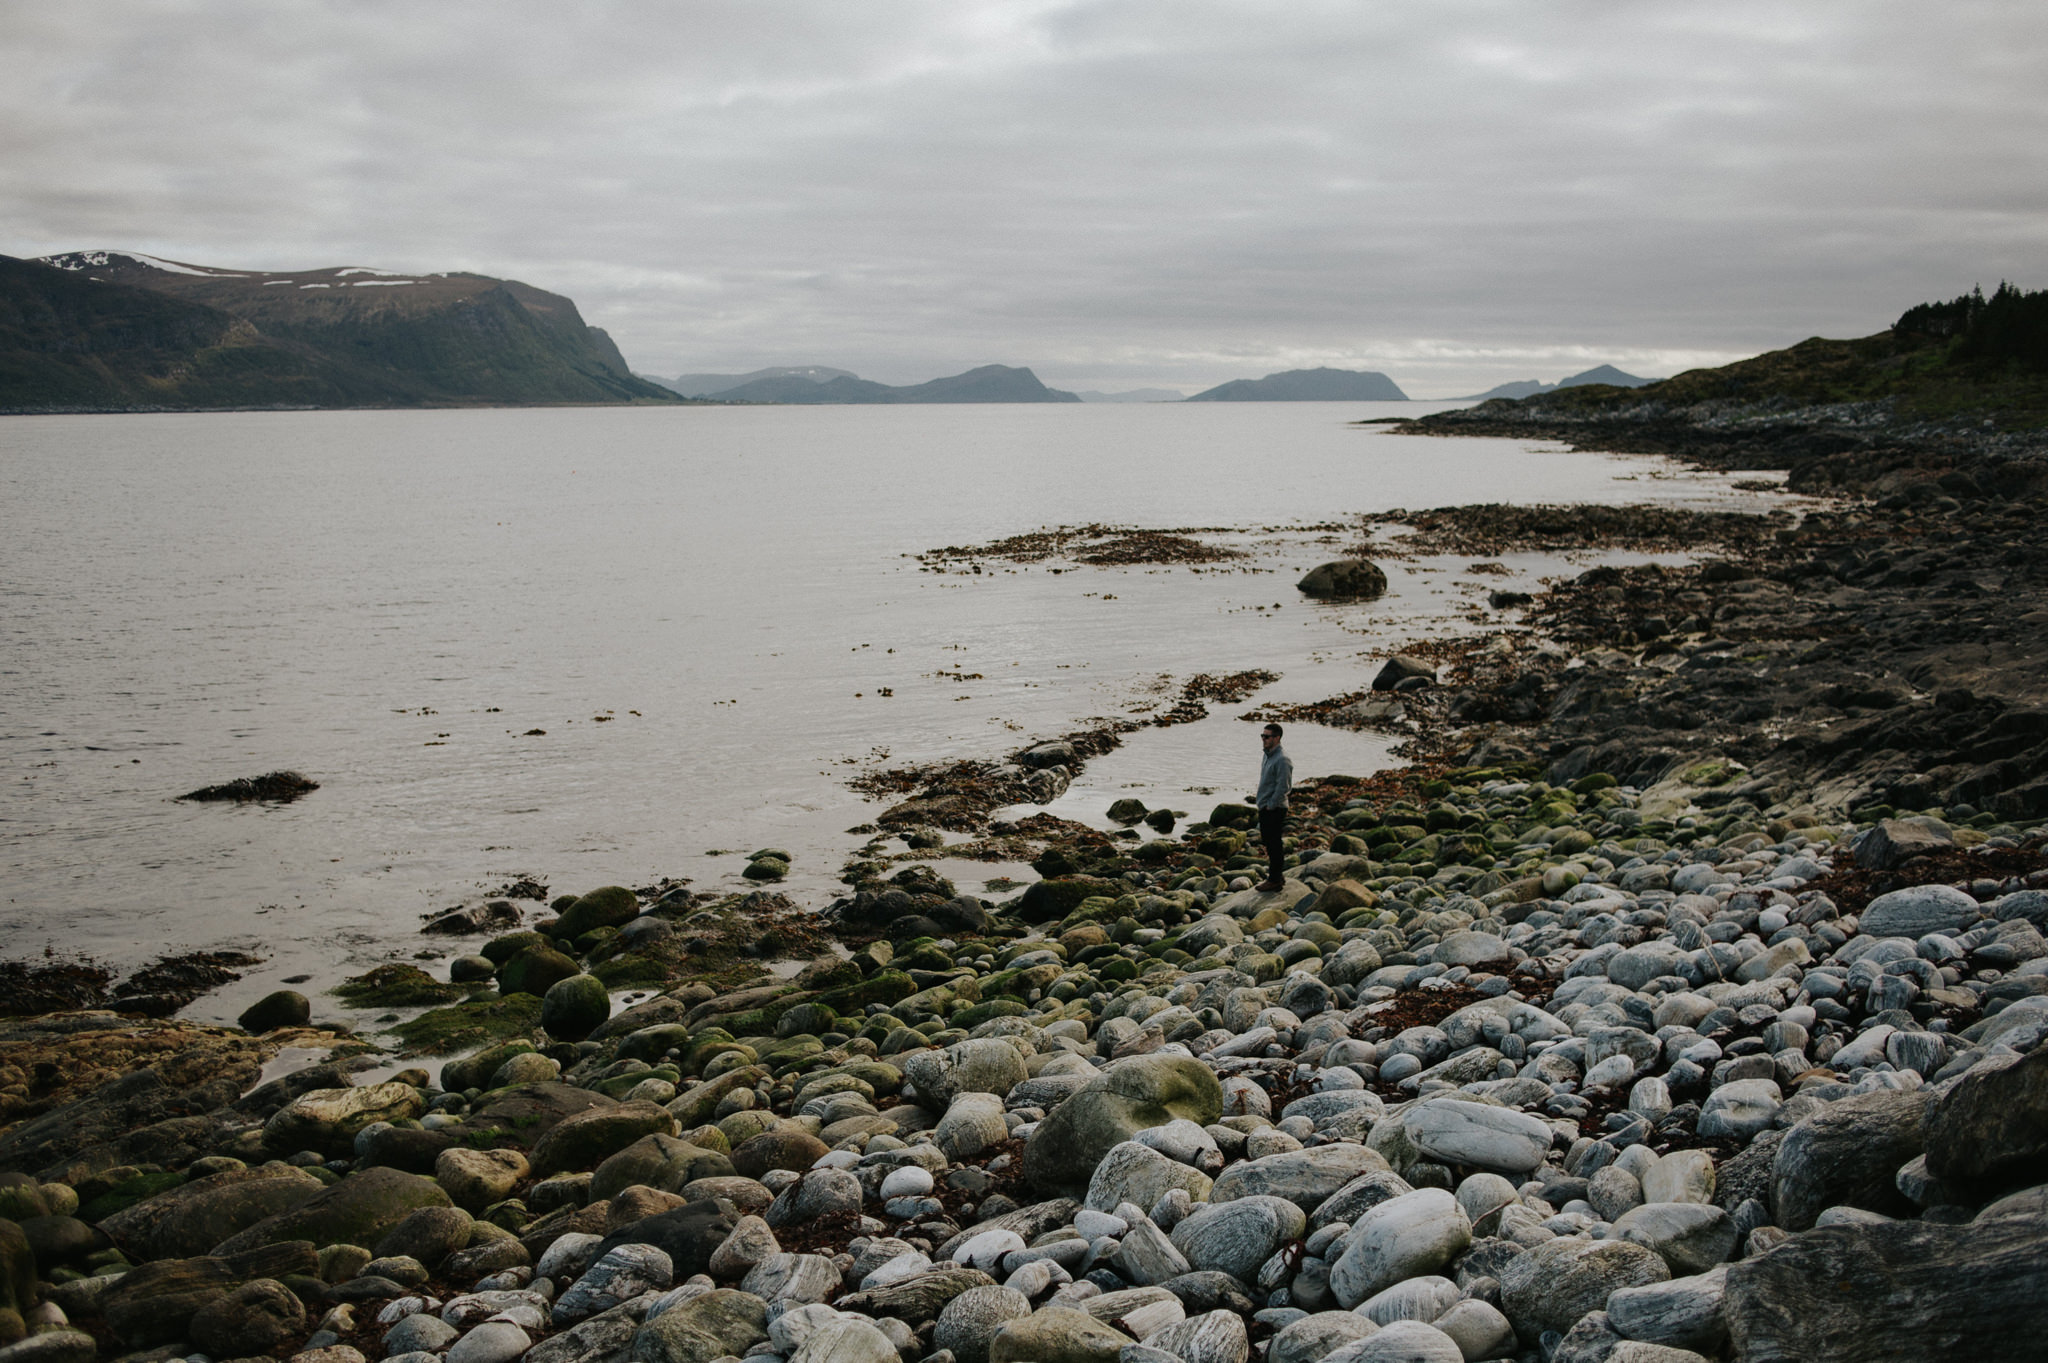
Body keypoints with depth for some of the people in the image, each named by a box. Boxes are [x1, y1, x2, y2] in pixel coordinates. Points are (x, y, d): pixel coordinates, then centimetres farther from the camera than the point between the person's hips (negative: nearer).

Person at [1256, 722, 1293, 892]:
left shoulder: (1282, 760, -19)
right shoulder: (1266, 757, 12)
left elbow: (1283, 787, -22)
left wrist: (1271, 805, -17)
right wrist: (1263, 805, 17)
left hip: (1275, 809, -10)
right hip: (1265, 808, 10)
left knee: (1274, 844, -4)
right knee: (1268, 841, 16)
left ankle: (1275, 881, 3)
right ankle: (1276, 876, 26)